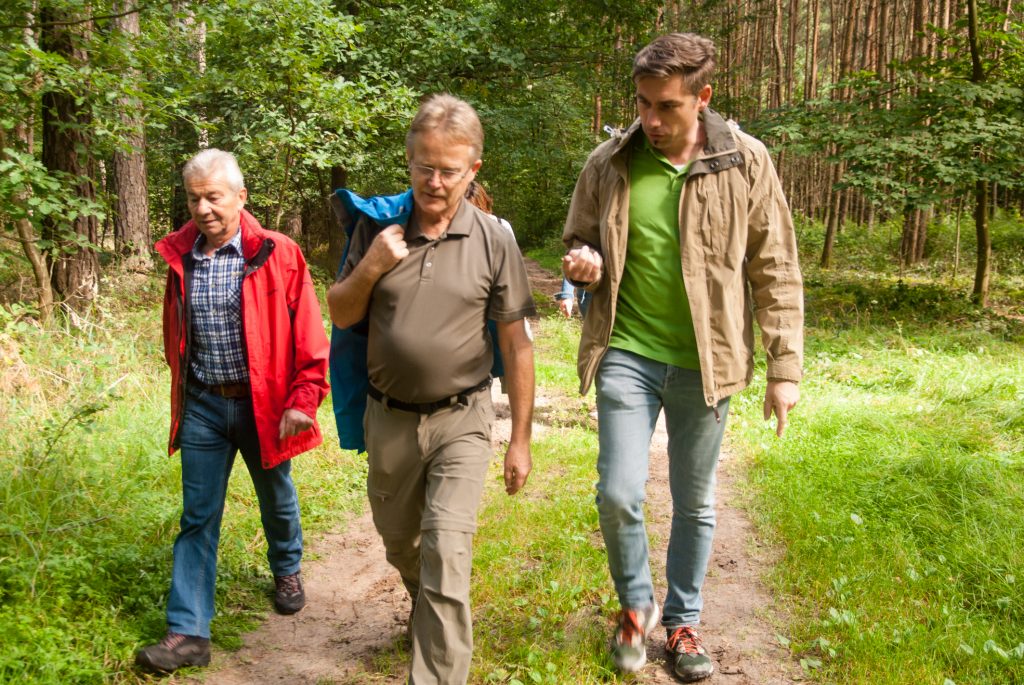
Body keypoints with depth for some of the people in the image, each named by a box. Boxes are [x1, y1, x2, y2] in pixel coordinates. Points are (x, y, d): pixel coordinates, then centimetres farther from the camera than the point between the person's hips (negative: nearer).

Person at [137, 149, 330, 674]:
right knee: (197, 518, 3)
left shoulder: (277, 255, -12)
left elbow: (309, 337, -11)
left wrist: (302, 402, -14)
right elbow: (175, 338, 14)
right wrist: (182, 395, 16)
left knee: (276, 499, 18)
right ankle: (188, 633, 8)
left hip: (263, 404, -2)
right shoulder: (180, 256, 1)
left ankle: (287, 571, 46)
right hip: (202, 406, 3)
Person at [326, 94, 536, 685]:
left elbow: (517, 345, -4)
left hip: (461, 420, -3)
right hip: (389, 418, 4)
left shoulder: (493, 241, -8)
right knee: (400, 544, 21)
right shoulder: (377, 228, -2)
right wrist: (371, 268, -15)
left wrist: (521, 440, -3)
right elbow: (340, 315, 5)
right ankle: (426, 608, 52)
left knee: (446, 553, -14)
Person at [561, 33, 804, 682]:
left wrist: (786, 367, -4)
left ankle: (683, 619, 33)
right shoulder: (608, 164, -2)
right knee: (618, 495, -3)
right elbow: (579, 241, 13)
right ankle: (635, 604, 27)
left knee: (695, 503, 11)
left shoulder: (745, 163, -6)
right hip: (626, 355, 1)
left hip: (704, 362, -1)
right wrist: (584, 263, -12)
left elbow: (777, 272, -2)